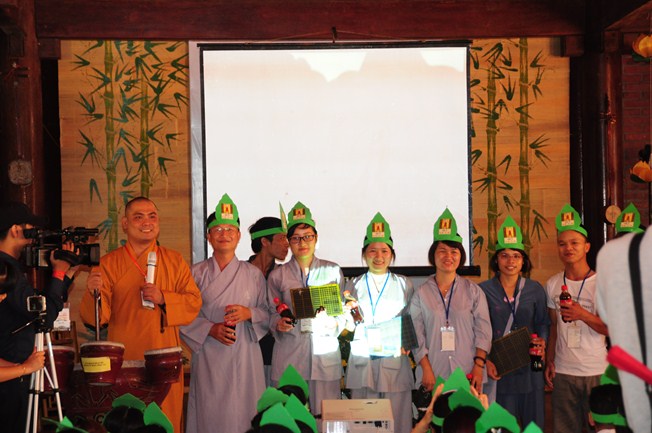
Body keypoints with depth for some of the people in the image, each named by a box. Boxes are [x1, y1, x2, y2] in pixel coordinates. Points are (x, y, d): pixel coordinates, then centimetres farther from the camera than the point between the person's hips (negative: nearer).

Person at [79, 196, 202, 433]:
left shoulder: (175, 260, 6)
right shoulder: (108, 263, 1)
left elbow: (194, 302, 3)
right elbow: (95, 317, -6)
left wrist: (163, 298, -13)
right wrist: (94, 294, -27)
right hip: (124, 360, -1)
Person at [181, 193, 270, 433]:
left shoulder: (253, 274, 7)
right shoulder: (196, 273, 4)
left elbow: (268, 314, 9)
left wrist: (249, 313, -11)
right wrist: (211, 329, -12)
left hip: (244, 357, 1)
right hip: (208, 357, -1)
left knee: (243, 413, 0)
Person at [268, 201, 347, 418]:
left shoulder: (333, 271, 8)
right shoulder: (277, 275, 7)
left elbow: (343, 310, 10)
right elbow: (272, 314, 10)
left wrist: (335, 323, -10)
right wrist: (279, 324, -10)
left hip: (325, 352, 0)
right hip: (290, 353, 0)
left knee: (325, 413, -1)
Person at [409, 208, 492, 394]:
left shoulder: (473, 291, 9)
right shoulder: (421, 293, 7)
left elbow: (483, 330, 5)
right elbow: (417, 335, 2)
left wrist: (479, 365, -5)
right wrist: (426, 370, -6)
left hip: (468, 374, 0)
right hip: (433, 375, 0)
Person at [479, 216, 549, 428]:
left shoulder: (535, 289, 6)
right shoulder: (483, 290, -1)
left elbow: (542, 323, 14)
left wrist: (542, 341, -6)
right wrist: (485, 360, -11)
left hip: (529, 368, 2)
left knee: (534, 424, 9)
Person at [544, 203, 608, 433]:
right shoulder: (552, 284, 7)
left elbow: (612, 329, -8)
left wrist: (583, 315, -24)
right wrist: (549, 362, 7)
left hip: (596, 371, -3)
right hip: (562, 372, 3)